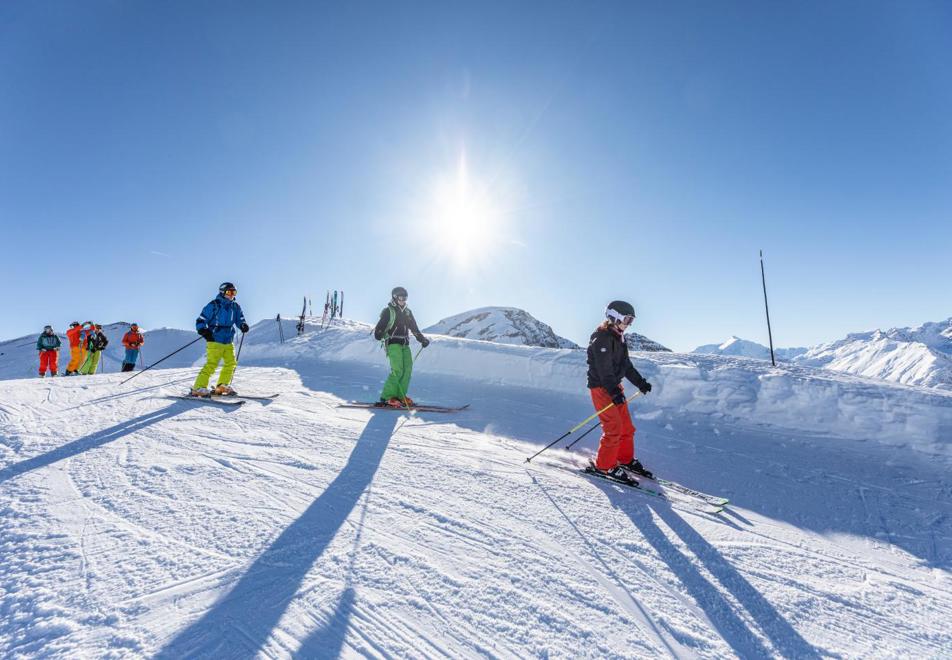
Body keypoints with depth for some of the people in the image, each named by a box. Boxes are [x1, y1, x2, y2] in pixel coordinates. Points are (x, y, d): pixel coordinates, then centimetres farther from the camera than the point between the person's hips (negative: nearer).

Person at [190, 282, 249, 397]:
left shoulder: (235, 307, 12)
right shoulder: (214, 305, -5)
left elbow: (240, 320, 19)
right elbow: (201, 320, -4)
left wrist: (243, 326, -3)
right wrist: (203, 331, -19)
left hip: (228, 342, 6)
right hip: (215, 341, -6)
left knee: (231, 363, 2)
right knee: (212, 364, -15)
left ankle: (222, 386, 14)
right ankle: (198, 388, -9)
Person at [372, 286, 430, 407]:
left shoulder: (407, 312, 18)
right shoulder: (388, 311, -1)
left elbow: (414, 328, 24)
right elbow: (380, 327, -9)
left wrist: (423, 339, 16)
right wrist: (379, 335, -28)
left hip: (405, 344, 7)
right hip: (393, 343, -6)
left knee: (407, 369, -5)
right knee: (397, 370, -17)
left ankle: (400, 395, 2)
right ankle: (386, 397, -11)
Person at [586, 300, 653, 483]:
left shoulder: (619, 338, 15)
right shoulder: (602, 338, -17)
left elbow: (626, 365, 23)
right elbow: (604, 368, -25)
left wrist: (640, 382, 20)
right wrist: (614, 392, -33)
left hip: (614, 386, 10)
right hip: (601, 387, -10)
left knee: (627, 426, 14)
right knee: (614, 427, -9)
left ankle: (626, 459, 30)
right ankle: (604, 465, 4)